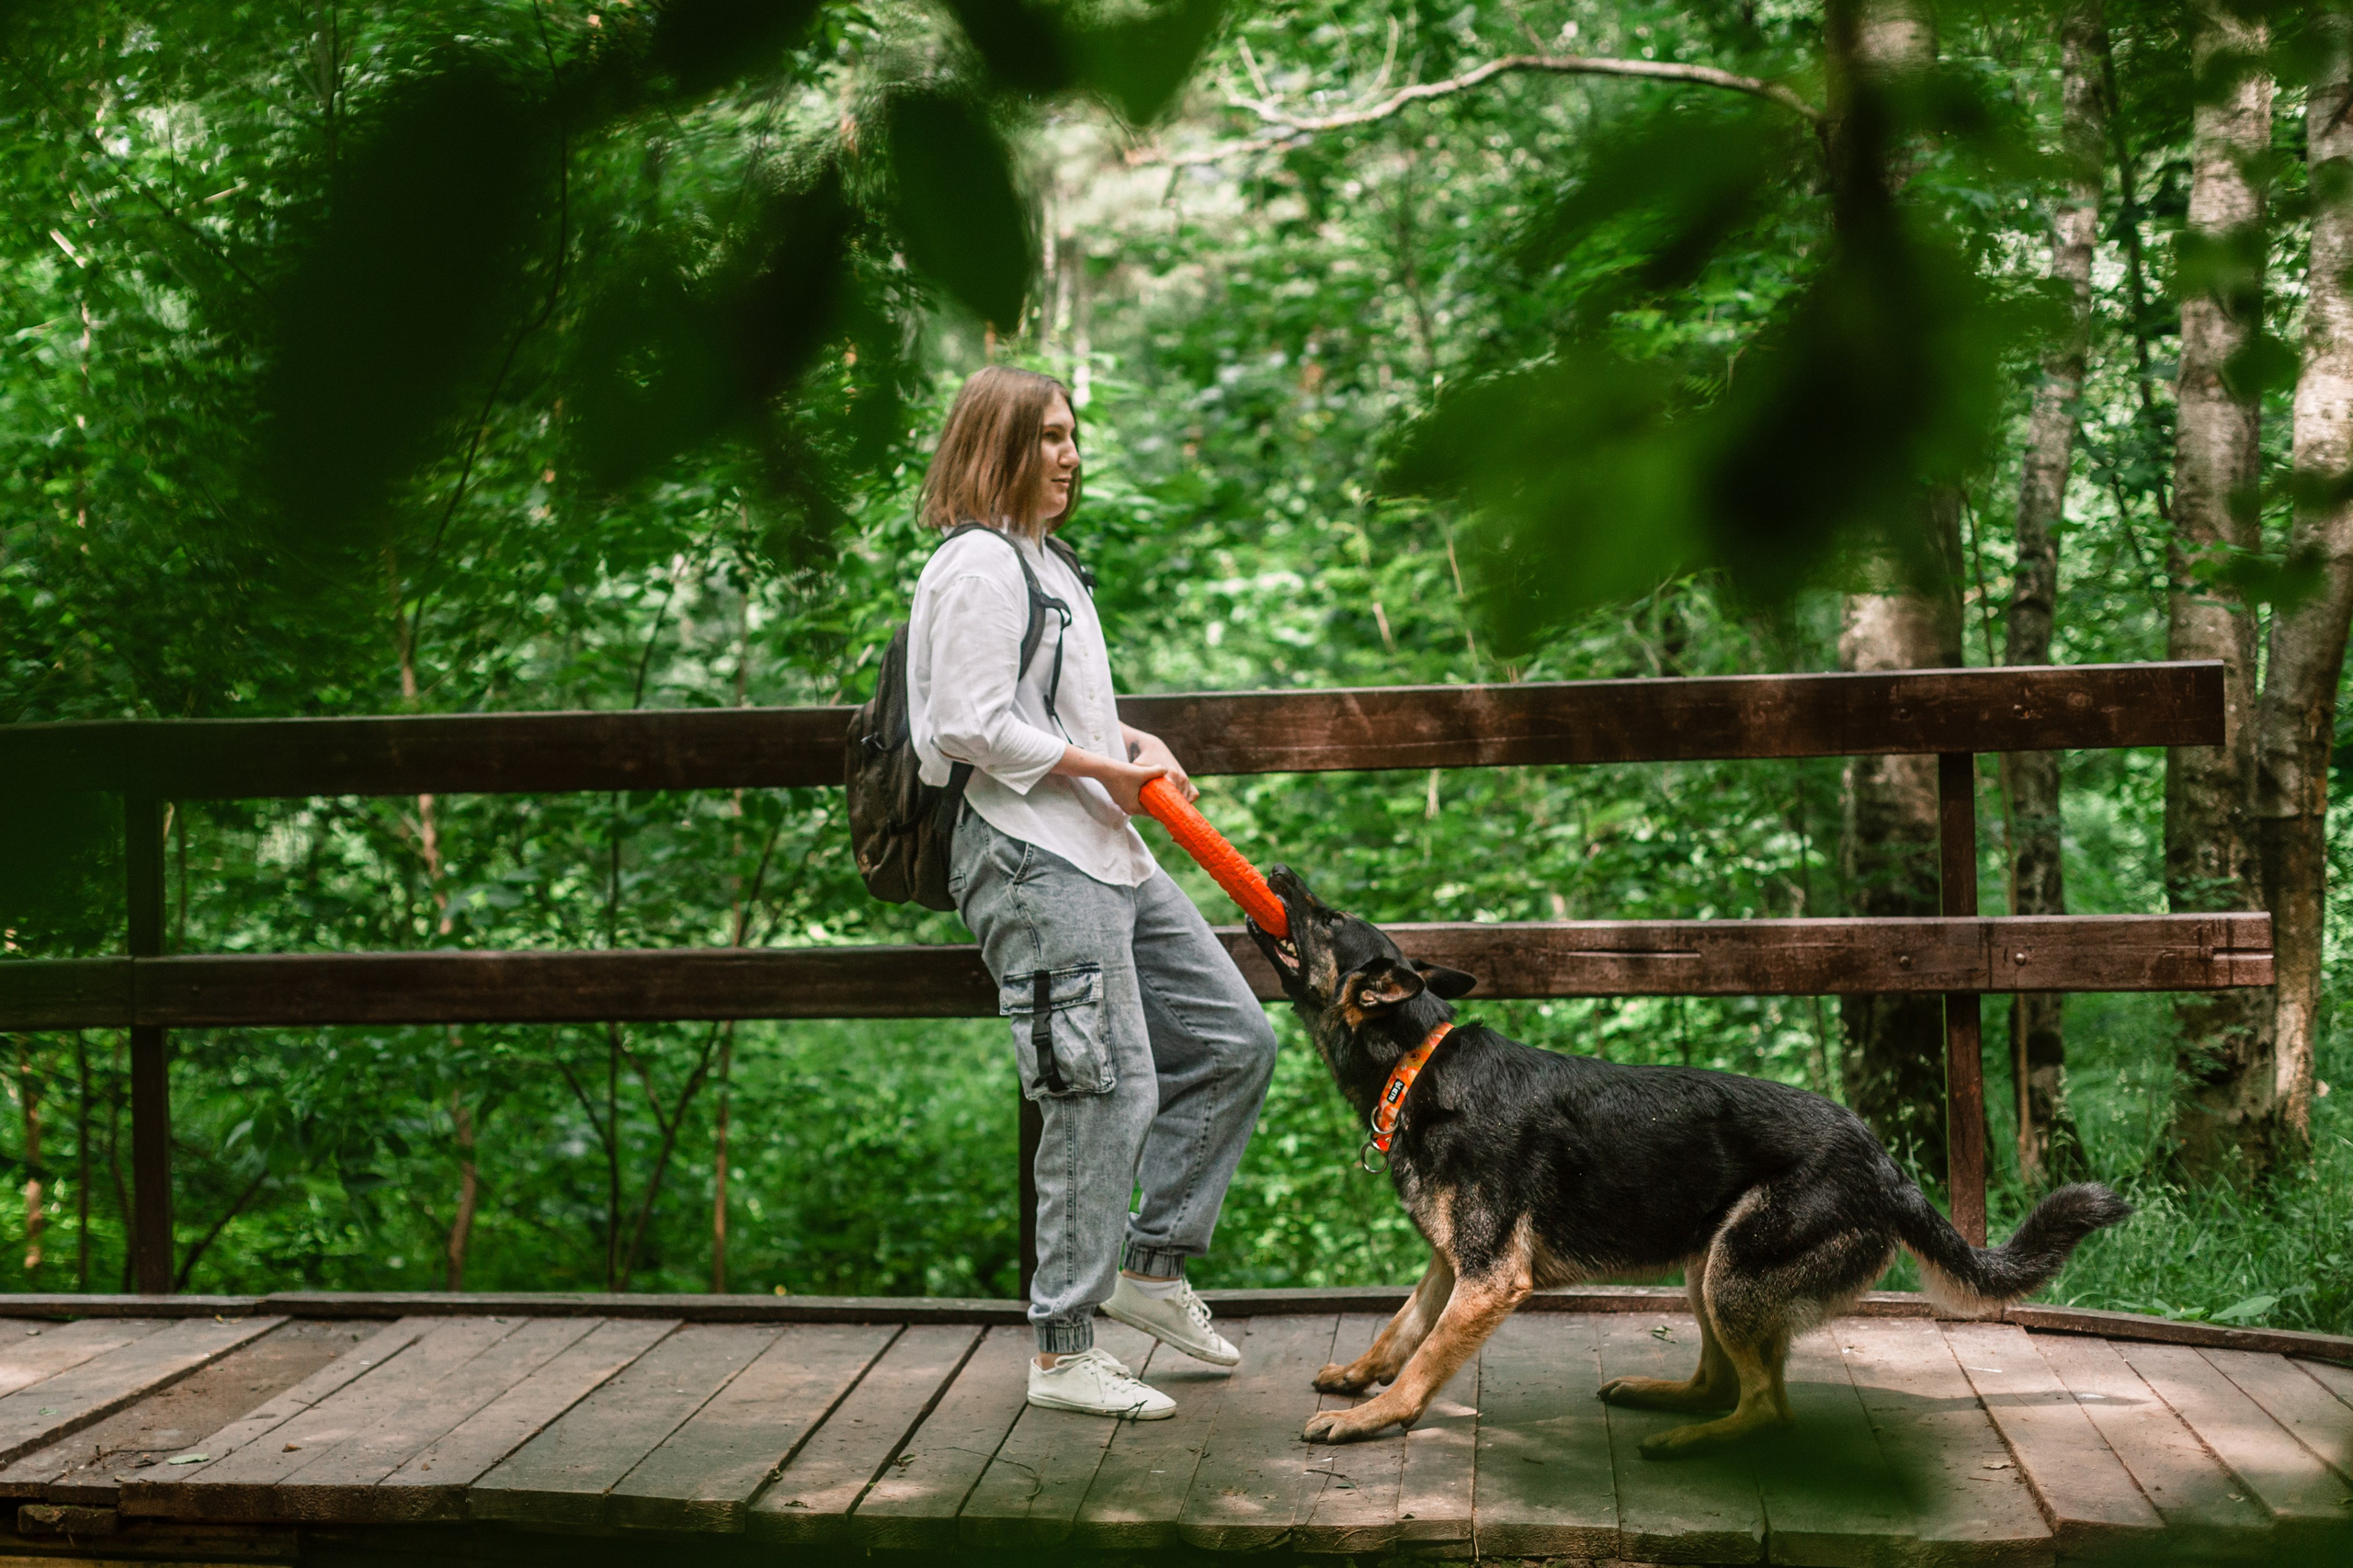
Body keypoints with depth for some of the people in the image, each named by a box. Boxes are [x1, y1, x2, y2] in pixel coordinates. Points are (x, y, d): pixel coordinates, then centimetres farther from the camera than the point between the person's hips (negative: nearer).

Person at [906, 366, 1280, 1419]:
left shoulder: (1046, 560, 20)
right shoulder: (979, 564, -11)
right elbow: (975, 728, -18)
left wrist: (1136, 745, 11)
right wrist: (1106, 769, -11)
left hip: (1107, 856, 11)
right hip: (1034, 863, -10)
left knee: (1234, 1041, 12)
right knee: (1108, 1091, -10)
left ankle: (1152, 1266, 20)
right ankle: (1062, 1353, 0)